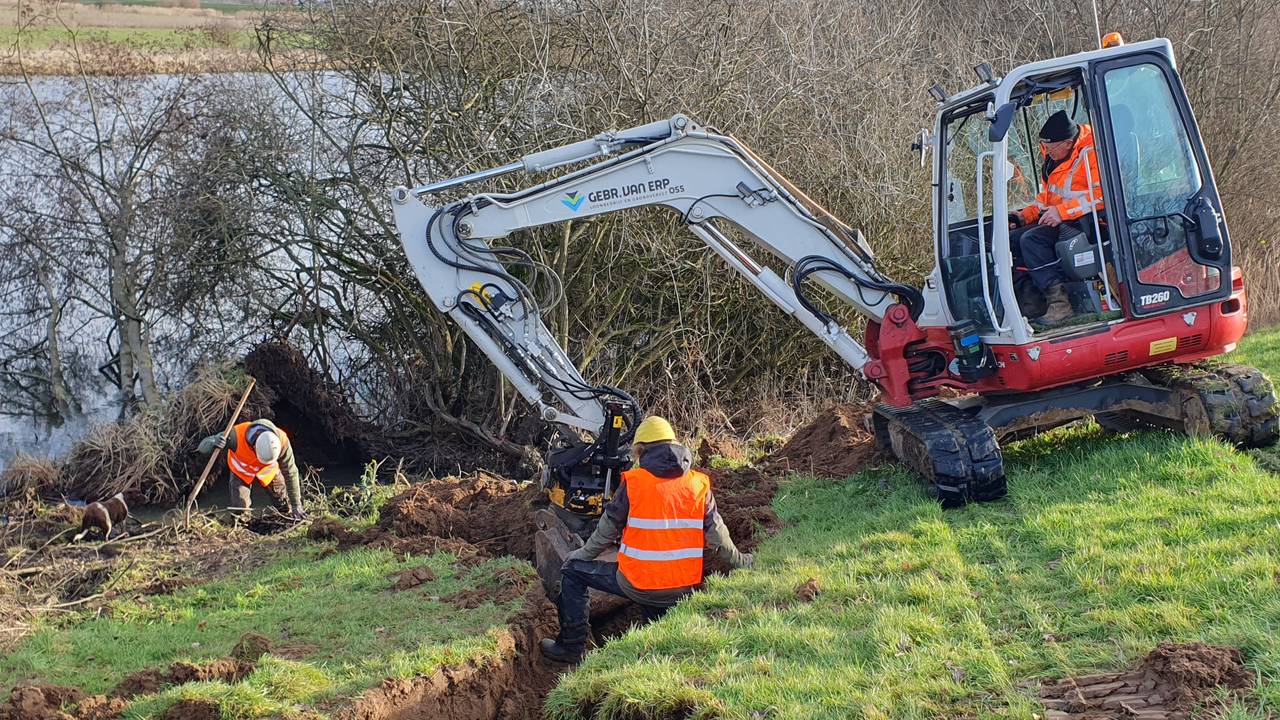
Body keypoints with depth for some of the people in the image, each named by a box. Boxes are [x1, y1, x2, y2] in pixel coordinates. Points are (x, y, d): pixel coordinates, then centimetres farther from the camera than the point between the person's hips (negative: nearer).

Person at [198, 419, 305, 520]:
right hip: (241, 471, -1)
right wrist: (213, 443, -62)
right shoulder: (237, 436, -43)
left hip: (268, 471, 1)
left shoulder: (282, 441, -37)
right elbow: (203, 446, -35)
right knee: (238, 509, -11)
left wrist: (296, 506, -19)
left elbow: (291, 473, -24)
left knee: (285, 507, 4)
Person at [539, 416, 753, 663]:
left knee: (572, 570, 15)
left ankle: (572, 646, 16)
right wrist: (740, 561, 23)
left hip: (638, 585, -5)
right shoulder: (699, 485, 2)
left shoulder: (633, 482, -8)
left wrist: (582, 555, 17)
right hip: (684, 590, 5)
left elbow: (607, 531, -1)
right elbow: (717, 535, 5)